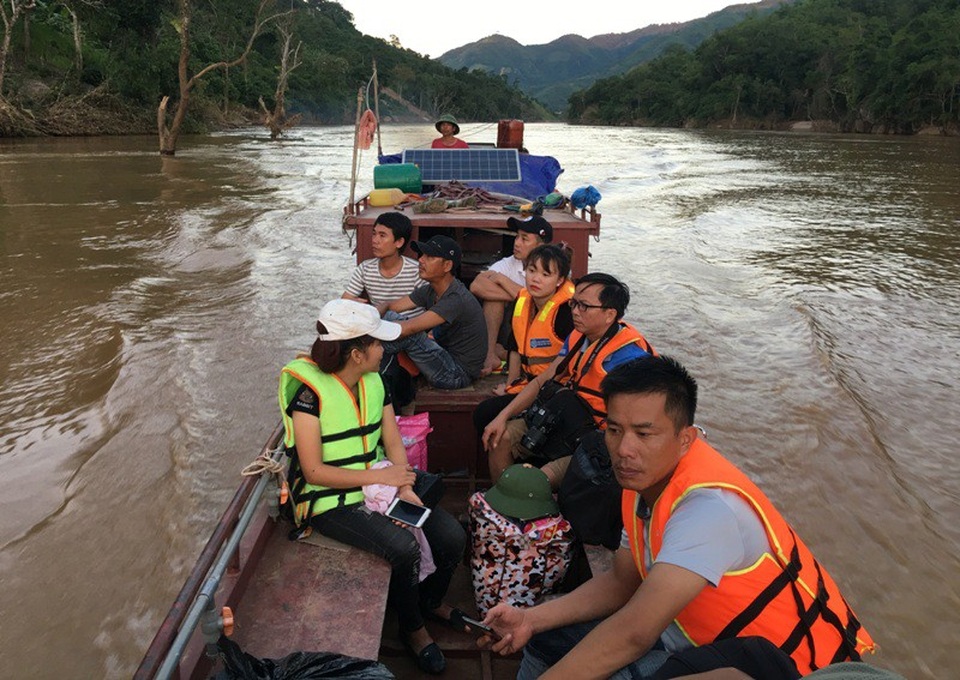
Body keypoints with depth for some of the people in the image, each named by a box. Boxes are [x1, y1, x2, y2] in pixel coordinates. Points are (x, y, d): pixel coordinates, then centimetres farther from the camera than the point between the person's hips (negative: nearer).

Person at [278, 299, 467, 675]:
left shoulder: (374, 381, 4)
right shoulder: (310, 391, -19)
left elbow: (393, 442, 2)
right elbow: (314, 471, -20)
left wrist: (405, 488, -16)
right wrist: (381, 476, -21)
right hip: (329, 501, -6)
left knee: (452, 536, -9)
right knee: (404, 547, -28)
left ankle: (431, 600, 23)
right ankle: (413, 627, 3)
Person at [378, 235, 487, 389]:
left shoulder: (456, 299, -25)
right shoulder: (430, 291, 3)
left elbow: (410, 327, -32)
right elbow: (389, 307, 3)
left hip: (458, 374, -9)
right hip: (444, 357, 9)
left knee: (405, 332, -25)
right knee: (391, 316, 1)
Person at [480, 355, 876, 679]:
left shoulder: (709, 506, -32)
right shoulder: (645, 476, -4)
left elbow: (633, 633, -34)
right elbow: (623, 582, 5)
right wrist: (533, 620, -4)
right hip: (704, 635, 8)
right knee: (551, 637, 6)